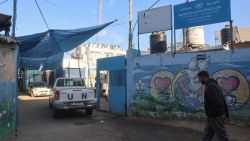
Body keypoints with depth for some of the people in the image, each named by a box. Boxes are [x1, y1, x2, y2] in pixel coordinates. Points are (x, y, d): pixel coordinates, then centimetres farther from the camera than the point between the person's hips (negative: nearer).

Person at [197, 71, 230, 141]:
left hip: (216, 117, -10)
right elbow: (223, 101, 18)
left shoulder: (210, 86, -18)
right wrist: (226, 114, 20)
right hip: (219, 114, 10)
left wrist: (210, 115, -18)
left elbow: (216, 103, -27)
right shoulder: (215, 85, 14)